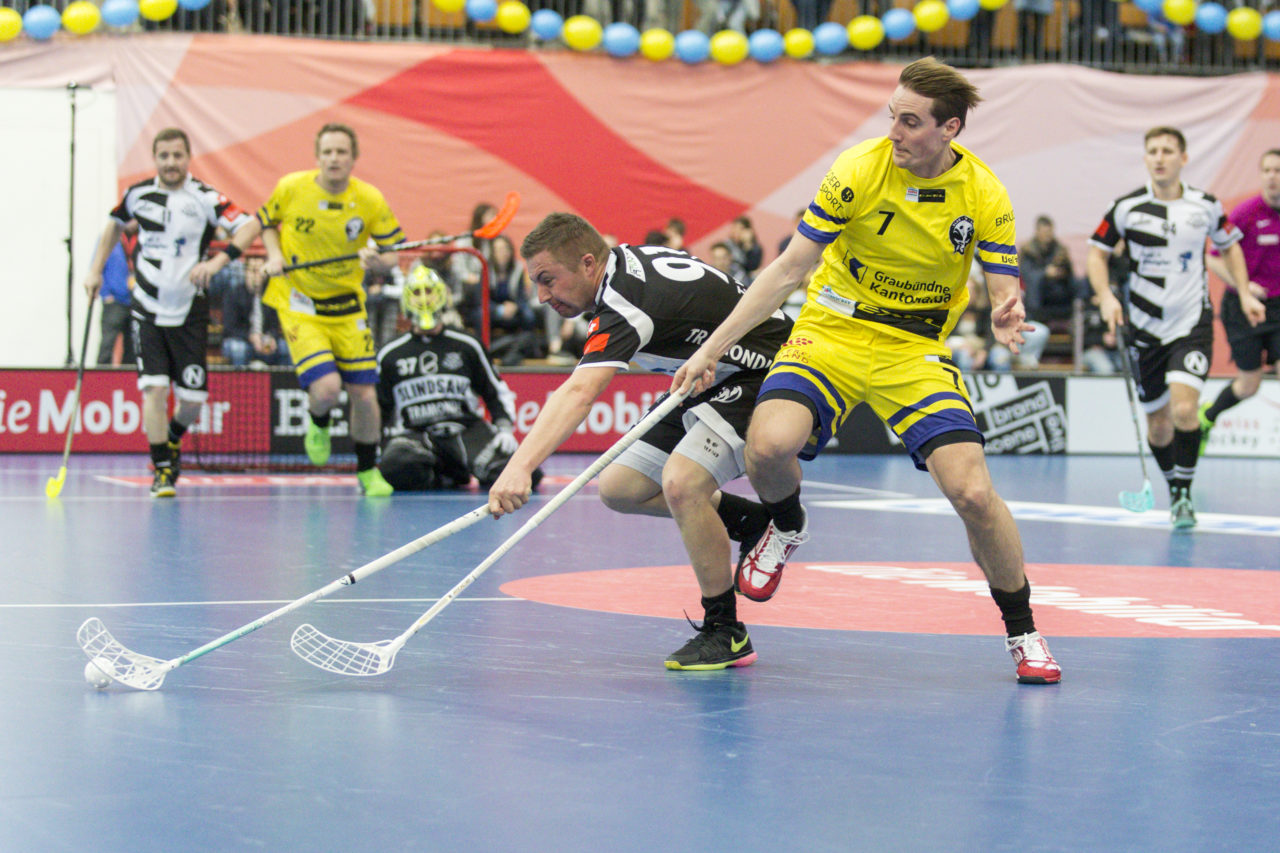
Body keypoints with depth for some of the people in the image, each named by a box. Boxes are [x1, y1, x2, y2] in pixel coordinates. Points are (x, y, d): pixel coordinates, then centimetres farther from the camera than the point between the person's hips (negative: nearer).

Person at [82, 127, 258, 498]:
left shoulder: (205, 198, -10)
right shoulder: (138, 194, 1)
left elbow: (249, 227, -20)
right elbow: (115, 224, 21)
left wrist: (217, 261, -32)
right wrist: (96, 270, 16)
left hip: (189, 311, -1)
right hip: (147, 309, 1)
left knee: (193, 399, 1)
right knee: (154, 388, -12)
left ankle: (173, 439, 34)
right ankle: (162, 471, -3)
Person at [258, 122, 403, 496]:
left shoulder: (371, 201, -10)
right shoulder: (291, 188, -11)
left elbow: (393, 253, -2)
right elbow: (267, 221, 9)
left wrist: (379, 261, -25)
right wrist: (274, 255, -8)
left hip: (347, 305, 2)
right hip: (299, 304, -2)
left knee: (364, 395, 1)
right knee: (325, 388, -20)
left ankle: (367, 470, 26)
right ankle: (318, 424, 19)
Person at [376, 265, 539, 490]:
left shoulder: (467, 347, 9)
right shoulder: (389, 356, 10)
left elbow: (497, 392, 15)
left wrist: (505, 429, 1)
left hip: (466, 429, 0)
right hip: (414, 434, 0)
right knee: (397, 468, -39)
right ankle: (442, 478, -5)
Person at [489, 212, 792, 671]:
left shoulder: (625, 302, -31)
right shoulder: (628, 258, -1)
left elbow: (578, 393, -46)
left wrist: (519, 467, -56)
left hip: (761, 375, -11)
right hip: (711, 378, 11)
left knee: (681, 482, -32)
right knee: (619, 489, 4)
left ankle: (725, 632, -17)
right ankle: (749, 520, 21)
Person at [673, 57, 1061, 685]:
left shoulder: (984, 196, -9)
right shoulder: (859, 170, -14)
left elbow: (1004, 291, -4)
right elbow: (789, 269, -8)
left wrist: (1005, 320, -30)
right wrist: (711, 349, -11)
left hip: (917, 350, 1)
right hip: (833, 331, -1)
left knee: (972, 493, -17)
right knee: (769, 445, -30)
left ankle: (1022, 632, 8)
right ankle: (787, 527, 9)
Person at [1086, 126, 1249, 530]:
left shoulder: (1206, 206, -1)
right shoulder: (1127, 207, -4)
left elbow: (1229, 246, 17)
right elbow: (1096, 253, 5)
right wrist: (1106, 296, -11)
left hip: (1192, 323, -1)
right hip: (1143, 329, 1)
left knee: (1184, 409, -21)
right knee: (1158, 424, 6)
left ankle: (1185, 492, -6)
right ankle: (1173, 490, 31)